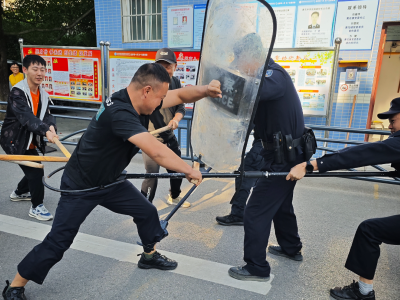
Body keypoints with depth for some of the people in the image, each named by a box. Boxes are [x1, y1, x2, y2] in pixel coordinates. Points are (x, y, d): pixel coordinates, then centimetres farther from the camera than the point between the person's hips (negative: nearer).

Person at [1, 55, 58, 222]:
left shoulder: (43, 95, 2)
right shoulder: (17, 92, -21)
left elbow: (47, 115, -7)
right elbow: (26, 116, -35)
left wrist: (51, 126, -31)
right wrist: (45, 131, -49)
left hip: (30, 142, 8)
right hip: (14, 141, -8)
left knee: (34, 170, 19)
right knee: (36, 171, -12)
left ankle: (19, 193, 47)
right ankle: (36, 207, 3)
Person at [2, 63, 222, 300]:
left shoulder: (141, 101, -9)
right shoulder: (119, 112, -36)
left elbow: (180, 95, 0)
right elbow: (156, 151, -42)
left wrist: (206, 90, -18)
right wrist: (189, 171, -29)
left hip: (110, 181, 8)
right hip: (80, 186, -8)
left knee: (147, 212, 12)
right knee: (58, 242, -1)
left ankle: (149, 255, 38)